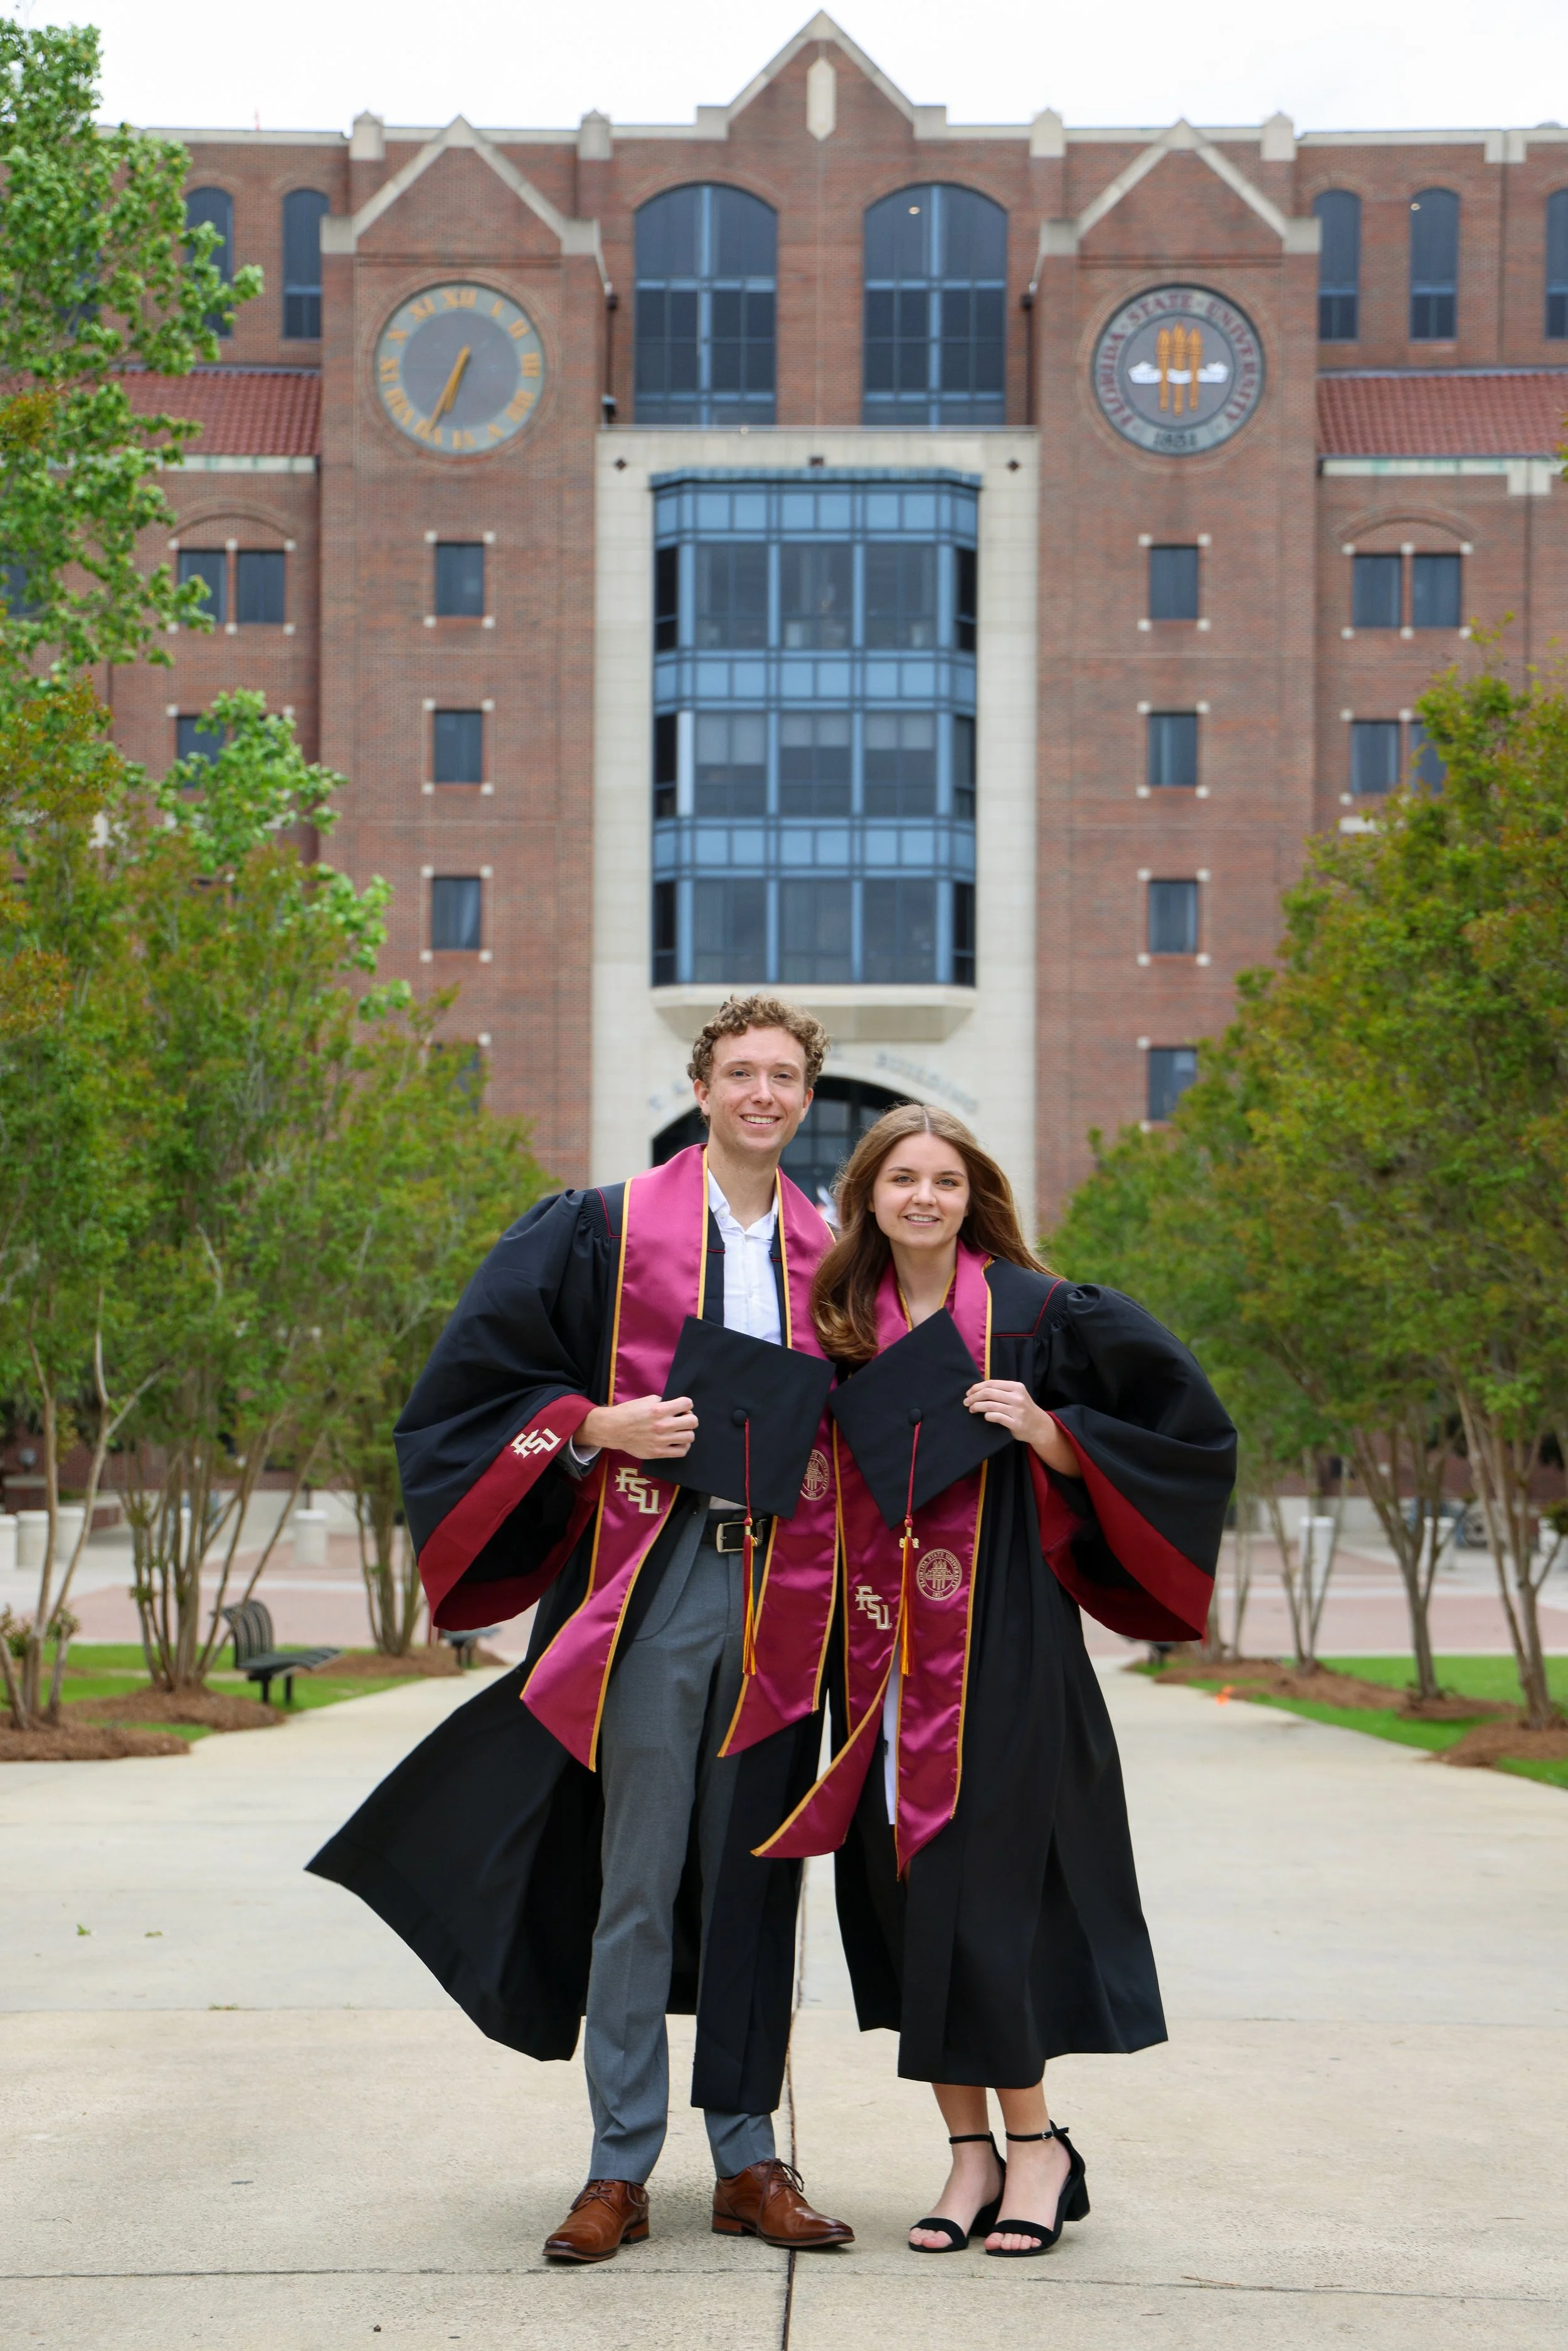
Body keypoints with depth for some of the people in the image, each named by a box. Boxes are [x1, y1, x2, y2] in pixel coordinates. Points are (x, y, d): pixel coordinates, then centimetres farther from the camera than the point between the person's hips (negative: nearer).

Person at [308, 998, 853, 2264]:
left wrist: (829, 1459, 2)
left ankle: (748, 2158, 16)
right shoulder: (606, 1230, 2)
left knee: (753, 1881, 8)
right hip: (653, 1585, -3)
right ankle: (621, 2169, 5)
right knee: (636, 1883, -2)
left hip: (782, 1599, 3)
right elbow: (482, 1378, 2)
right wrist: (599, 1427, -12)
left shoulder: (828, 1256, 12)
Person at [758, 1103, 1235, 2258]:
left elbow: (1183, 1424, -2)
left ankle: (1035, 2145, 6)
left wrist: (1046, 1433, -12)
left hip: (1001, 1648, -5)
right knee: (903, 1891, 4)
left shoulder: (1036, 1314, -2)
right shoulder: (844, 1329, 11)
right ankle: (972, 2149, 13)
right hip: (882, 1657, 5)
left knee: (980, 1886, -7)